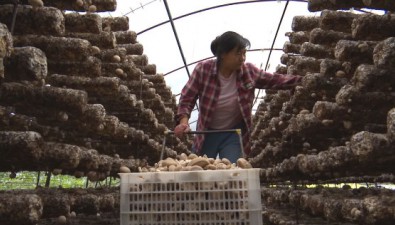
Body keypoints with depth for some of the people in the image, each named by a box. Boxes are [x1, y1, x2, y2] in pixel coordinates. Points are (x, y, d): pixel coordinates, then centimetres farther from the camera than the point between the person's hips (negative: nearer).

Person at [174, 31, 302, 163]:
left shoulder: (248, 71, -9)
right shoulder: (203, 69, -15)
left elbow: (275, 80, 0)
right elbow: (187, 98, -14)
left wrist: (301, 80, -9)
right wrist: (184, 121, -29)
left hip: (233, 134, 0)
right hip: (206, 133, 0)